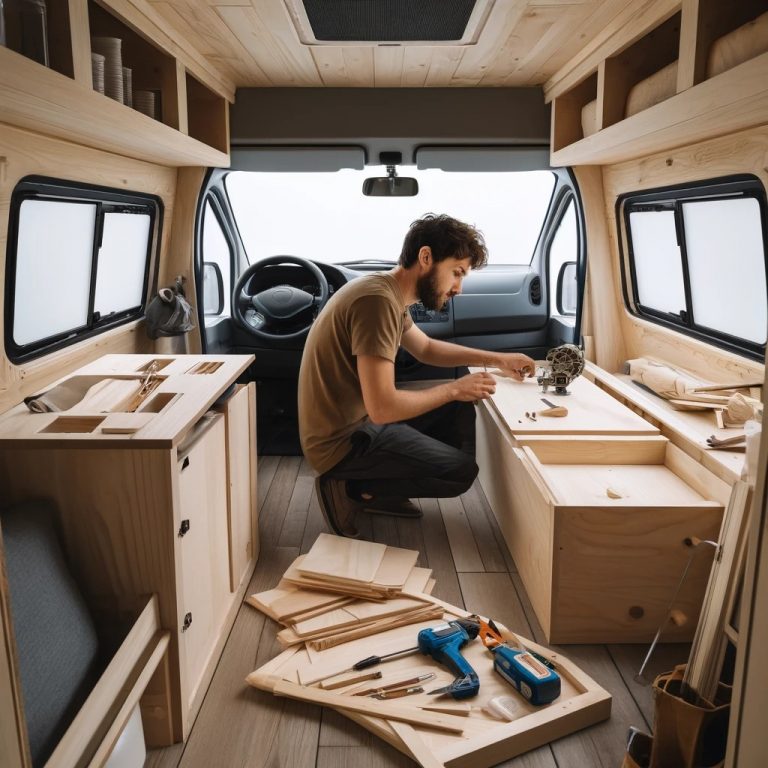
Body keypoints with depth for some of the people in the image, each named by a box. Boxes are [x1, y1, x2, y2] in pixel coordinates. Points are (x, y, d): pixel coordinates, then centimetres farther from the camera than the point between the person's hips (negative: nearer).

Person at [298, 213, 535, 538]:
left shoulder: (391, 294, 6)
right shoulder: (378, 300, -25)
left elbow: (427, 348, 23)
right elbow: (383, 408, -28)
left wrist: (496, 359, 13)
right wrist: (454, 389, -13)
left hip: (359, 420, 10)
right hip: (342, 441, -9)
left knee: (459, 409, 13)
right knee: (462, 472, -7)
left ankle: (378, 489, 9)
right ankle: (351, 488, 0)